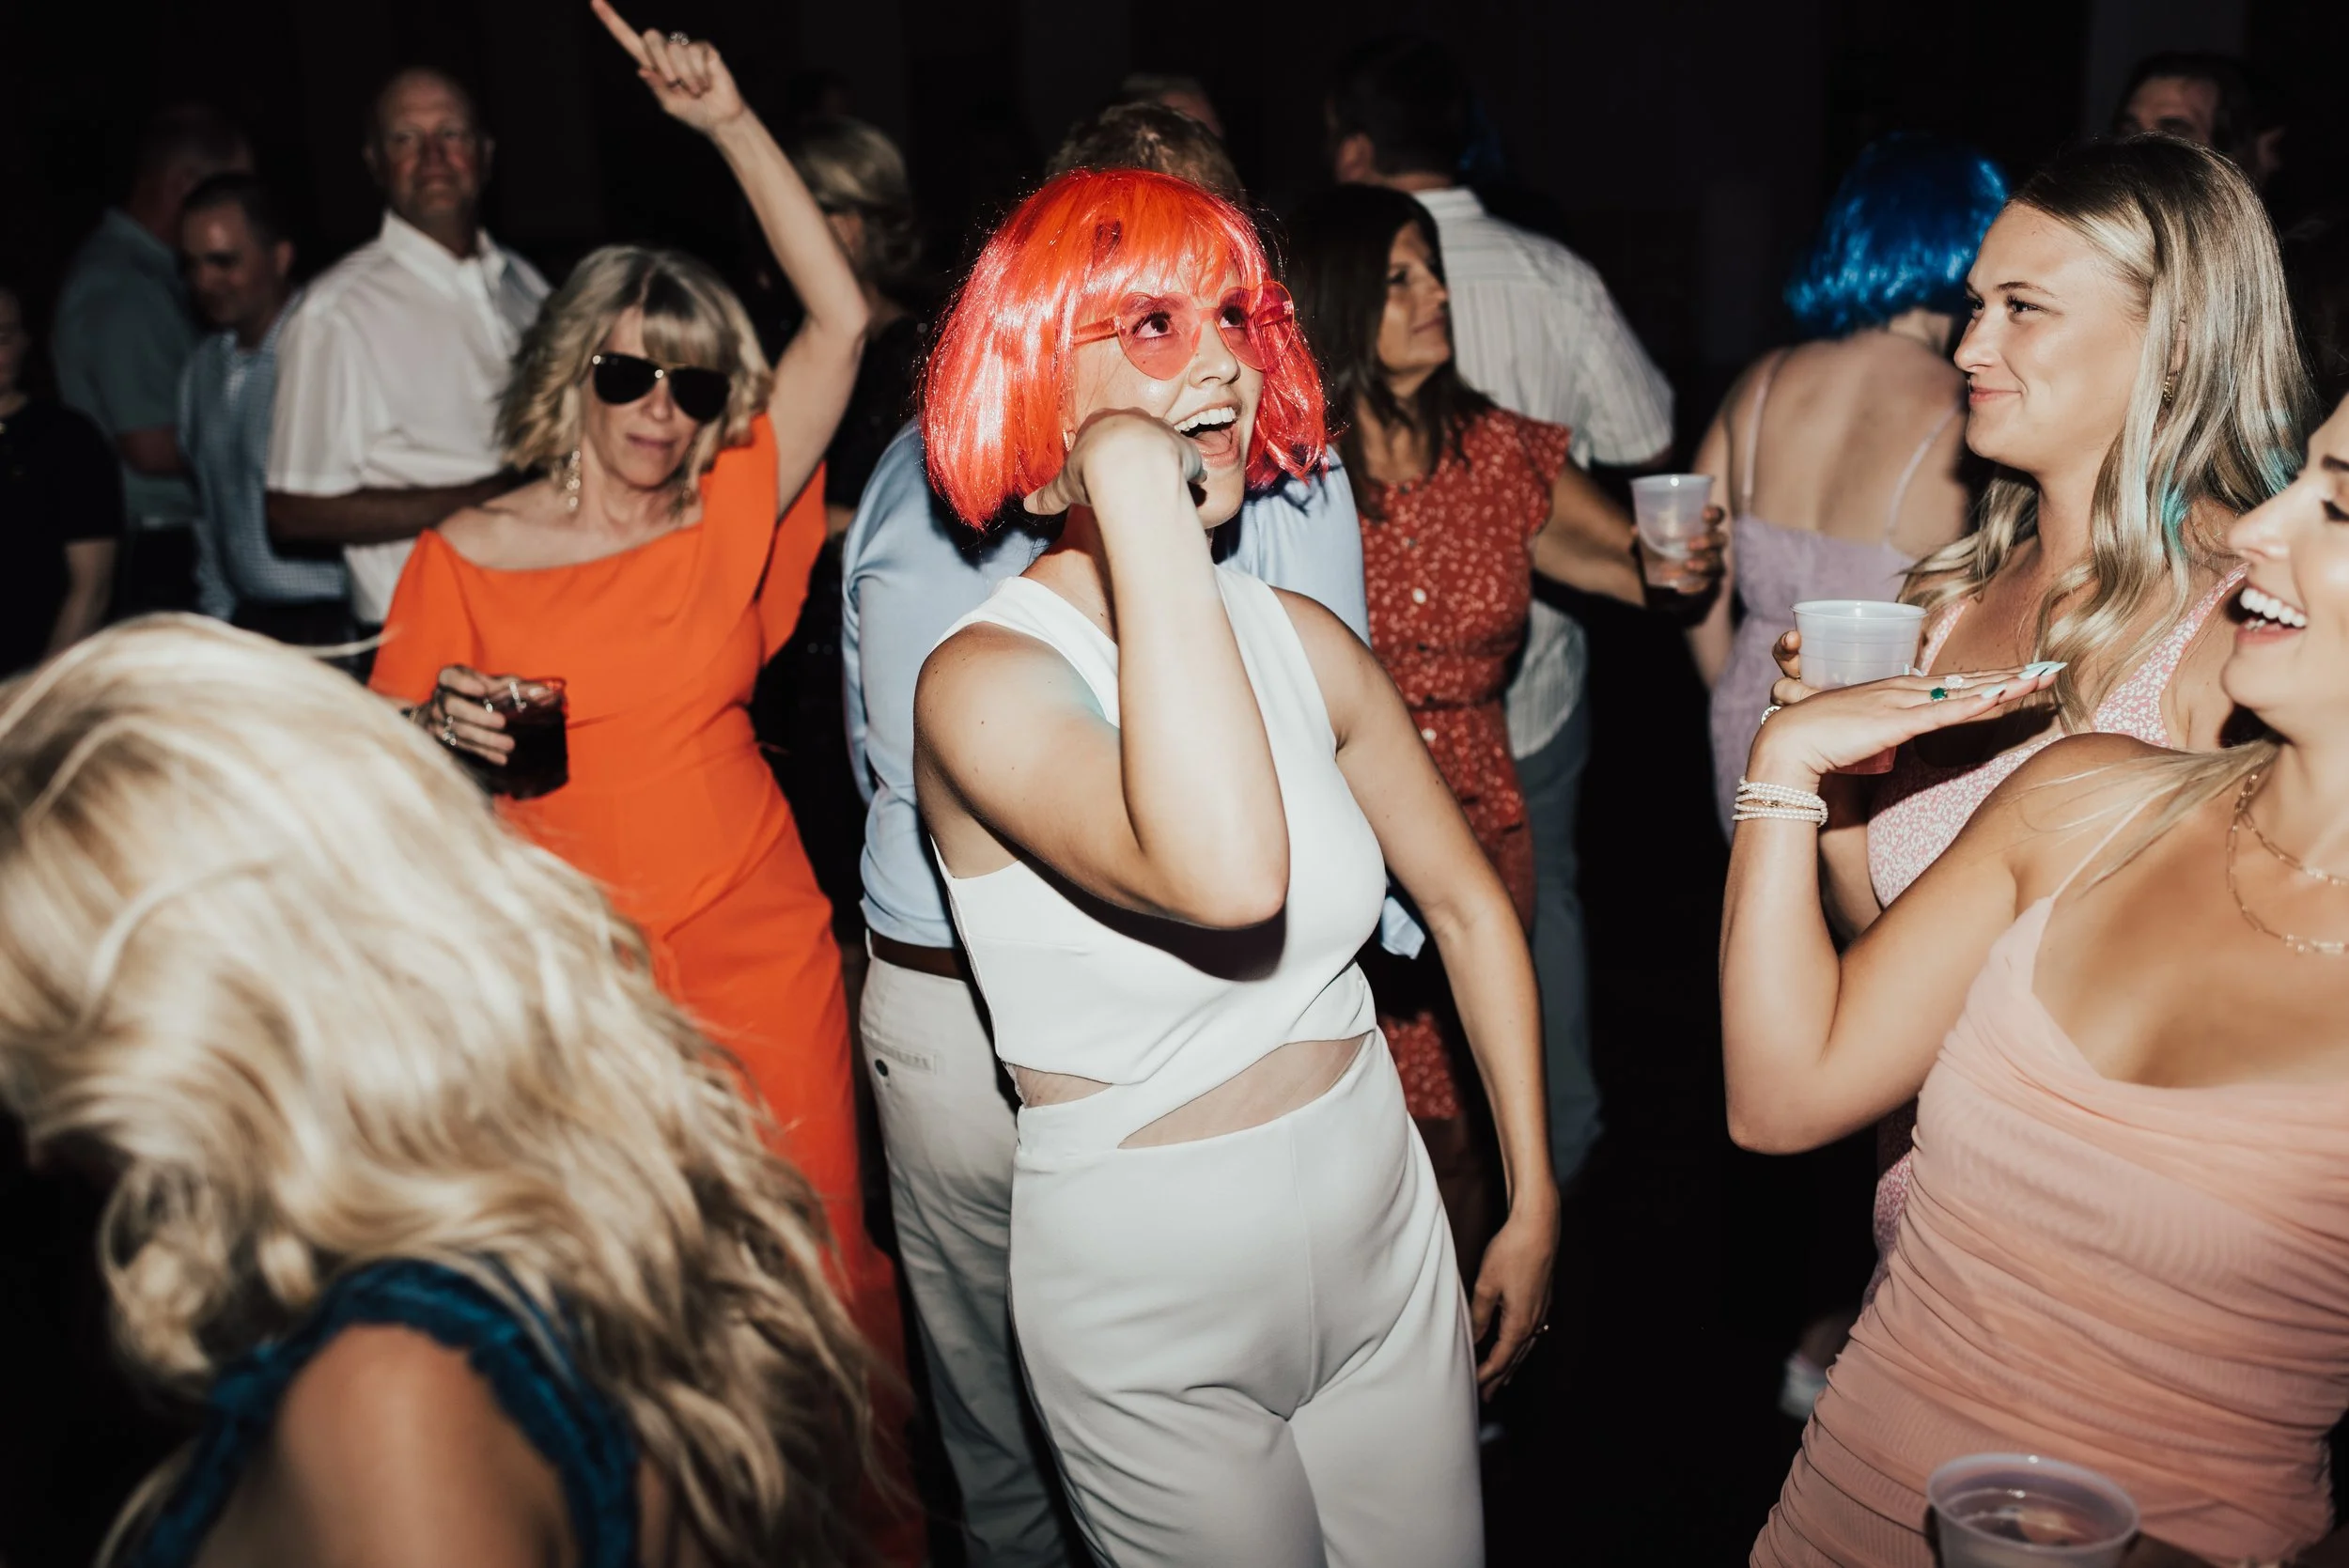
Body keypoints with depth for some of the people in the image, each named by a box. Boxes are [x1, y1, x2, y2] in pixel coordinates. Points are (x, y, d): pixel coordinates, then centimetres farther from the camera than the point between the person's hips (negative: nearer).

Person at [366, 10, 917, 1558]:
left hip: (762, 951, 1)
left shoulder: (730, 517, 1)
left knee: (821, 1266, 7)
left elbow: (840, 319, -5)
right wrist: (444, 731, -17)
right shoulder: (466, 559, -2)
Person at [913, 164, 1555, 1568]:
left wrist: (1534, 1204, 9)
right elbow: (1228, 879, -40)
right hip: (1149, 1291, -5)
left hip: (1386, 1231, 5)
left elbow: (1469, 906, 8)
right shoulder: (983, 679, -20)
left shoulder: (1300, 638, -2)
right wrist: (1139, 503, -35)